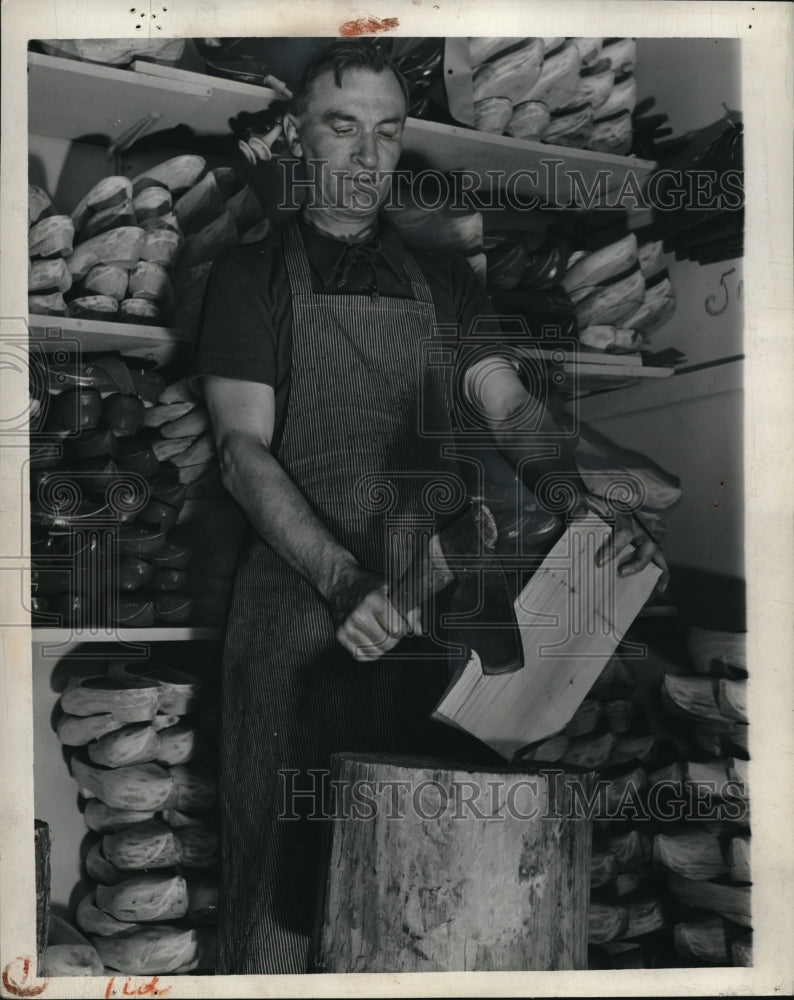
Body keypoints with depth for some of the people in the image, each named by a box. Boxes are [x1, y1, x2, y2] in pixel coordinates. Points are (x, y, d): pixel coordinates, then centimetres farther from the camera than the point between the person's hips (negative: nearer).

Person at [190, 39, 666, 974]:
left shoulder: (446, 283, 16)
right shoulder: (252, 276, 5)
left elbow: (515, 414, 5)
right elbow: (244, 450, -7)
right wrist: (344, 581, -23)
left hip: (419, 613, 3)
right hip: (296, 608, -3)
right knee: (282, 866, 3)